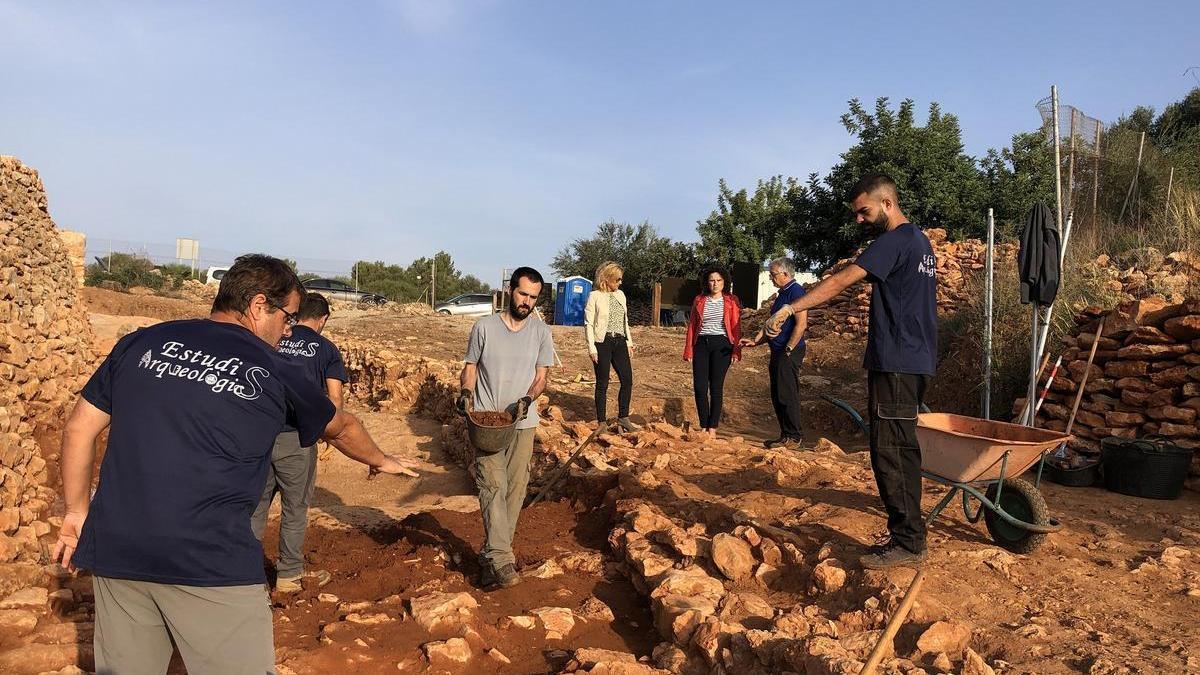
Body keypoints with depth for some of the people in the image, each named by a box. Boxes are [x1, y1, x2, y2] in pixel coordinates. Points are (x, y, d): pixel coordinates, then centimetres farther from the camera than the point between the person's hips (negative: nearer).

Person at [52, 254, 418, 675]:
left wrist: (77, 512, 20)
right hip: (212, 564, -4)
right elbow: (341, 428, 16)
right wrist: (381, 460, 34)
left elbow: (80, 428, 10)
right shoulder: (275, 373, 1)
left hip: (115, 551, 5)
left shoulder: (141, 343, 7)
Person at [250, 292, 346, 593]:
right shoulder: (326, 349, 1)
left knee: (256, 504, 16)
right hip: (296, 438, -3)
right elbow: (335, 399, -3)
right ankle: (289, 575, 21)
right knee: (295, 508, 11)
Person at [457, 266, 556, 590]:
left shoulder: (541, 332, 4)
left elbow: (541, 375, 2)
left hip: (523, 422, 3)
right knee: (493, 485, -13)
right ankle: (501, 561, -16)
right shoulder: (484, 327, 1)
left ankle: (491, 556, 17)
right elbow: (470, 367, 7)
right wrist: (465, 393, -12)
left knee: (515, 489, 5)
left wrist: (527, 400, -17)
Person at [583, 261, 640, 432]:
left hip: (619, 342, 6)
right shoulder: (595, 296, -7)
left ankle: (623, 418, 18)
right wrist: (592, 347, -14)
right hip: (602, 343, -6)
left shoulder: (620, 295, 11)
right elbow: (588, 323, -9)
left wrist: (629, 341, 14)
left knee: (627, 380, 4)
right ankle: (602, 422, 12)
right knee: (602, 384, 2)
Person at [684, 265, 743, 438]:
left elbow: (736, 327, 1)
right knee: (699, 387, -3)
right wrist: (688, 350, 5)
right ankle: (703, 426, 10)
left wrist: (736, 351, -8)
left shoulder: (731, 301, 4)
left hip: (721, 345, -2)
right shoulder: (699, 300, 10)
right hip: (701, 344, 2)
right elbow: (692, 325, 10)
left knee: (716, 387, -1)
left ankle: (712, 428, 7)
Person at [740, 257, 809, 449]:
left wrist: (788, 350, -19)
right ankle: (786, 435, 19)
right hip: (778, 352, 10)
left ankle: (793, 437, 1)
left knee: (787, 395, -7)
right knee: (777, 396, 12)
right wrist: (756, 341, 17)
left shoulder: (795, 291, -12)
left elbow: (801, 324, -20)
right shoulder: (782, 294, 20)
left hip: (789, 353, -10)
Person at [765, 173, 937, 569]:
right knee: (901, 449, 14)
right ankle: (906, 532, 22)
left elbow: (841, 281, -21)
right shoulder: (920, 241, 19)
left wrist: (790, 309, -21)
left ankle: (908, 542, 0)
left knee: (890, 452, -6)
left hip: (895, 364, -10)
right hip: (917, 361, 10)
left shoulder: (895, 241, -13)